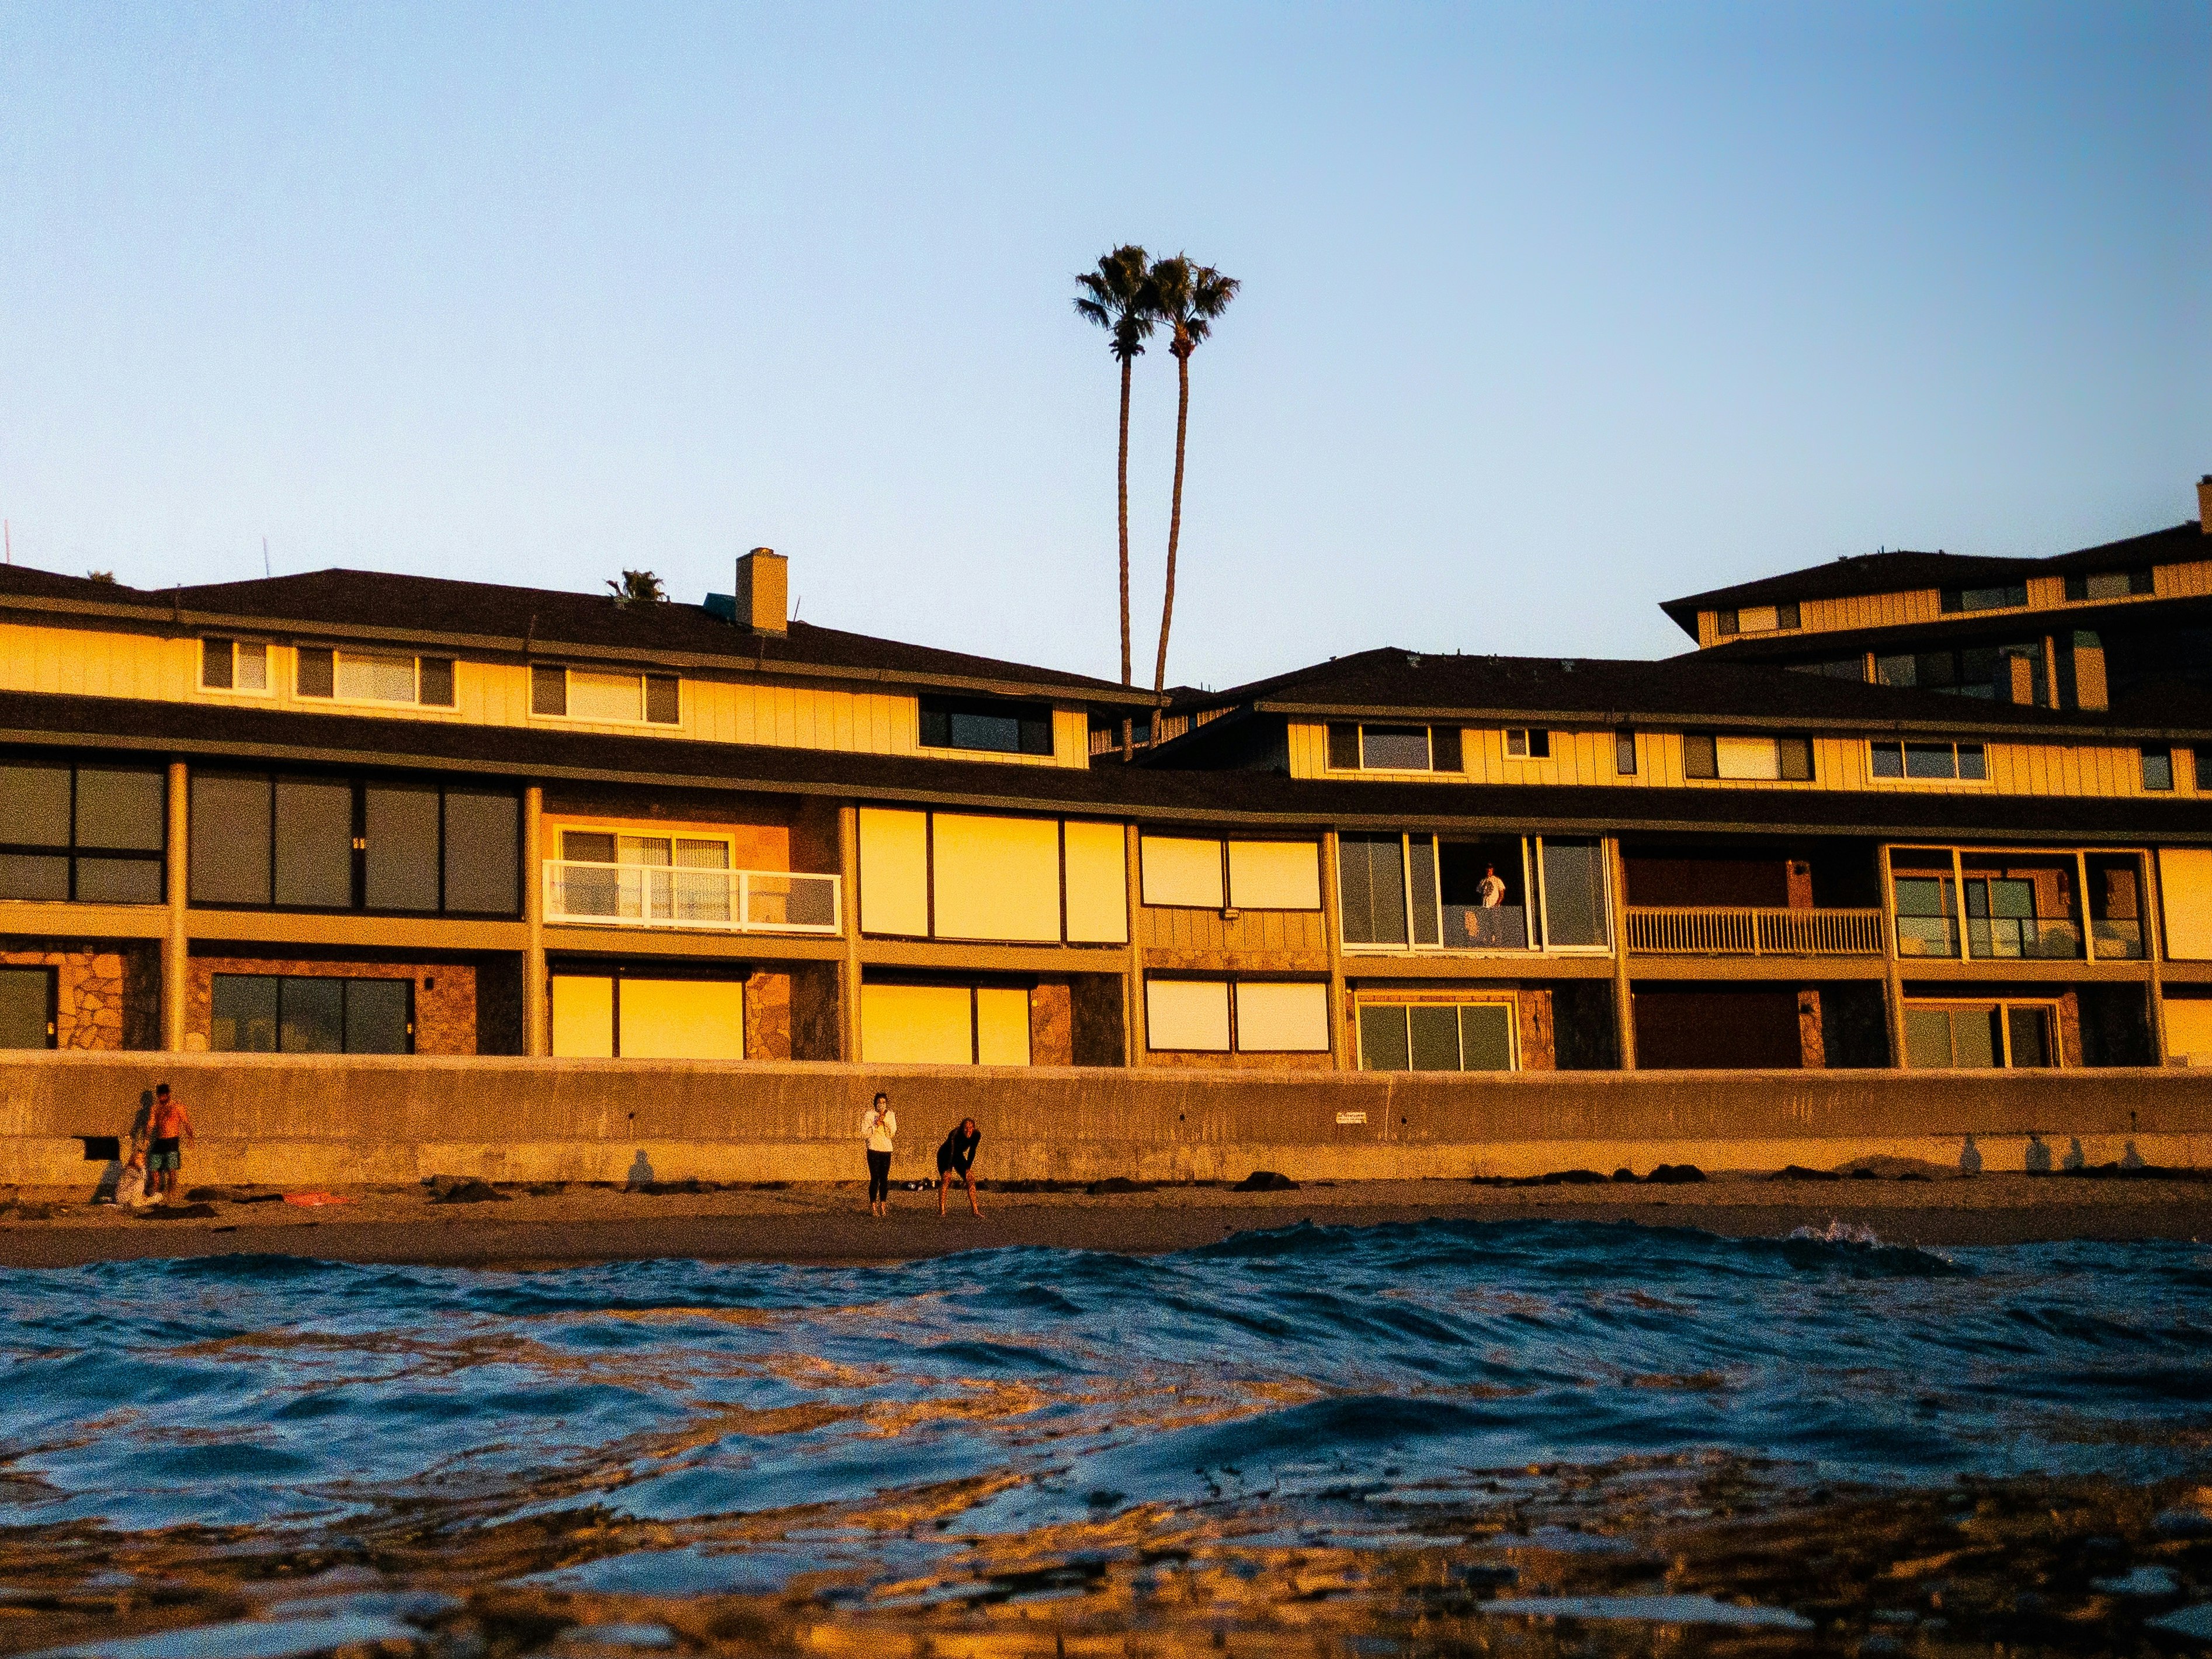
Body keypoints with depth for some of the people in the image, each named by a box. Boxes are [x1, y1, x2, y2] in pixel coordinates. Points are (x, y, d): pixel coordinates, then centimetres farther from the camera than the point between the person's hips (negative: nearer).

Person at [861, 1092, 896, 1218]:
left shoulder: (890, 1115, 7)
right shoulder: (869, 1115, -2)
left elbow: (892, 1133, -2)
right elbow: (864, 1134, -6)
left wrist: (885, 1121, -12)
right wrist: (876, 1125, -15)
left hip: (886, 1150, 3)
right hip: (874, 1149, -3)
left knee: (884, 1179, 3)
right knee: (875, 1178, -5)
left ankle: (883, 1205, 9)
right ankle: (873, 1206, 0)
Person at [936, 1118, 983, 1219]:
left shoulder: (977, 1135, -21)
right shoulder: (955, 1135, -36)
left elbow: (972, 1151, -9)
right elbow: (951, 1153, -38)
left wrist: (968, 1168, -7)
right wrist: (948, 1171, -39)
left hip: (959, 1156, 5)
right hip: (945, 1157, -5)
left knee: (971, 1179, -5)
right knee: (946, 1179, -22)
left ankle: (974, 1210, 2)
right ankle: (941, 1211, -21)